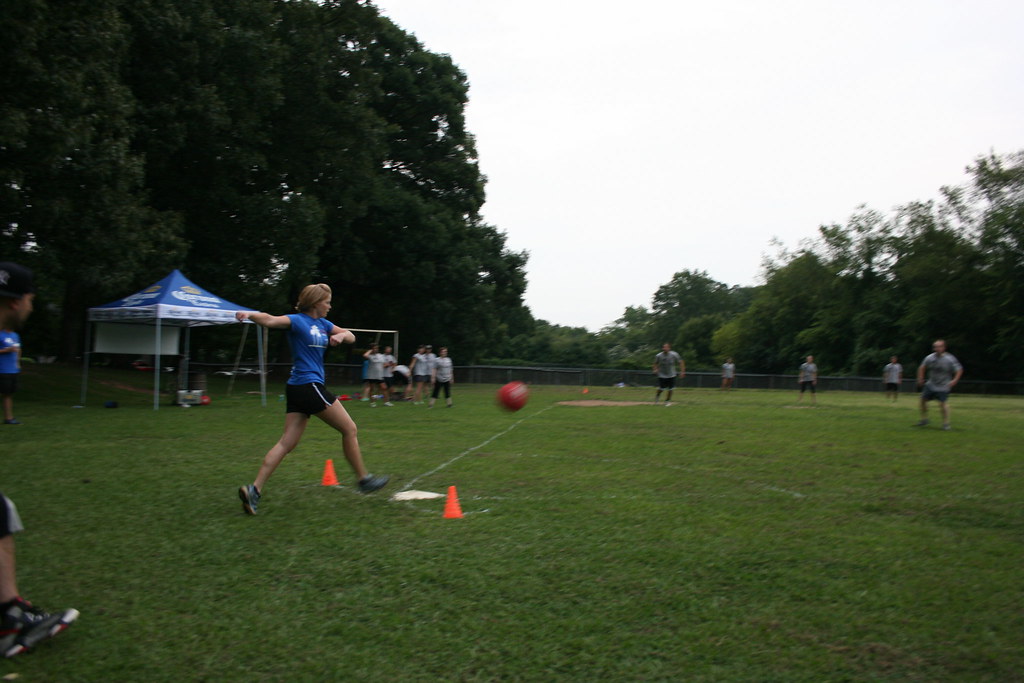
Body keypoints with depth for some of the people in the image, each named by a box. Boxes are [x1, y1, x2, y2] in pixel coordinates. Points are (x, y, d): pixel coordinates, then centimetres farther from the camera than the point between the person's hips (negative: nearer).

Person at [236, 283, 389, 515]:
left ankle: (254, 489, -4)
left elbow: (351, 337, 20)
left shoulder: (323, 324, 15)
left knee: (287, 442, 2)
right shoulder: (297, 321, -8)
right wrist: (249, 314, -45)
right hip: (309, 385, -8)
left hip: (297, 389, 8)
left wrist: (341, 335, -3)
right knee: (349, 429, 3)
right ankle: (363, 479, 15)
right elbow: (270, 320, -26)